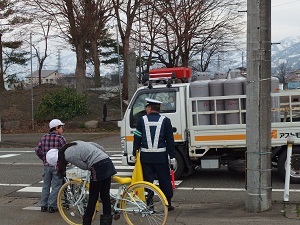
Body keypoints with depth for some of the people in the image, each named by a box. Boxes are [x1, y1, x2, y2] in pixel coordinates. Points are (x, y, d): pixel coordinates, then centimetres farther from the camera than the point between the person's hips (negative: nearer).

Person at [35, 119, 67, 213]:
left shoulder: (44, 137, 5)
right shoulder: (60, 138, -11)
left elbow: (37, 150, 4)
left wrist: (44, 159, 14)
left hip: (47, 165, 5)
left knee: (46, 186, 15)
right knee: (56, 186, 4)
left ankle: (43, 205, 18)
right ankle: (52, 206, 5)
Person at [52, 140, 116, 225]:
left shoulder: (68, 155, -7)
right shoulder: (74, 144, 18)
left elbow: (85, 166, -4)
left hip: (98, 167, -8)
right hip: (107, 161, 8)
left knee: (93, 197, 6)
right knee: (105, 195, 13)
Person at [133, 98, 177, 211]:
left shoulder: (142, 120, 1)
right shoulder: (165, 120, 1)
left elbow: (137, 138, 2)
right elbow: (170, 140, 0)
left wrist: (134, 154, 10)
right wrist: (172, 157, 3)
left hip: (145, 156, 0)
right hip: (161, 156, 0)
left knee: (148, 180, 7)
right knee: (164, 180, 10)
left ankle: (148, 204, 5)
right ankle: (168, 204, 16)